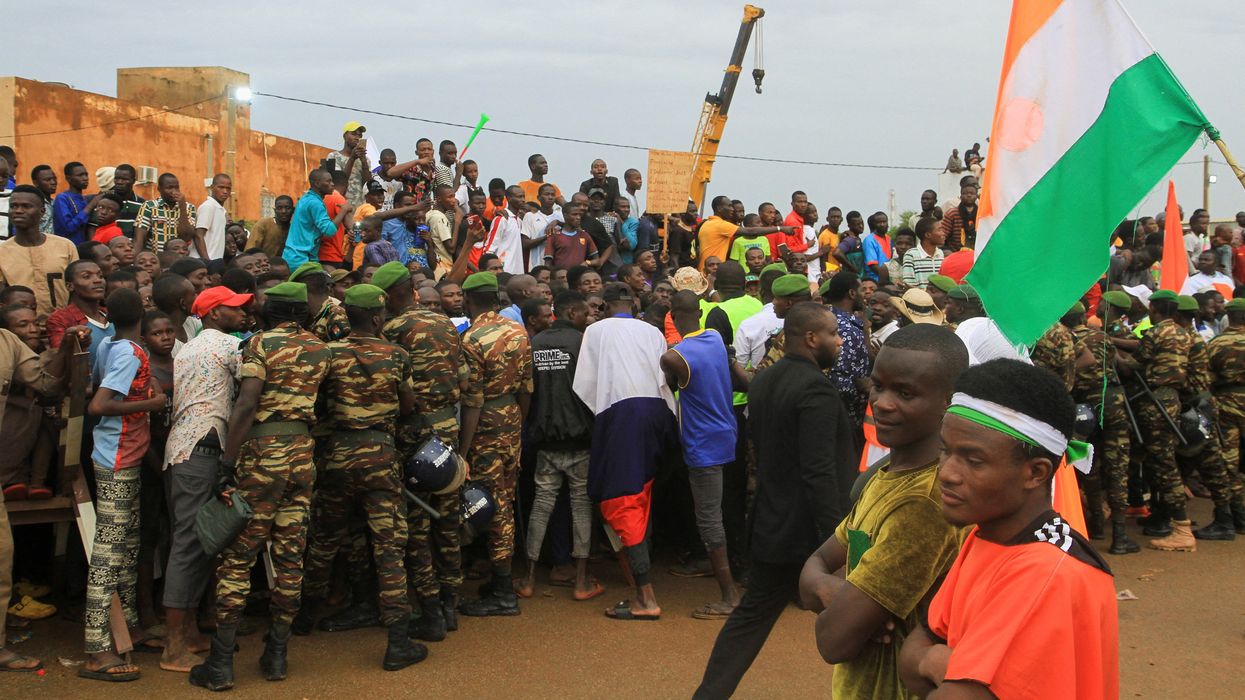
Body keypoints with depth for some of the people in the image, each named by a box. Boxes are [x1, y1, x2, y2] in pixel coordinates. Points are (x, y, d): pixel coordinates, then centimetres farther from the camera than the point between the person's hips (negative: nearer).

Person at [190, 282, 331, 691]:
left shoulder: (260, 343, -6)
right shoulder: (319, 349, 11)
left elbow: (246, 405, -15)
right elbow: (316, 400, 13)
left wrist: (227, 464, -16)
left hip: (262, 452, -5)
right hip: (302, 452, 5)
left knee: (238, 556, 0)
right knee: (290, 557, 9)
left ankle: (221, 664, 2)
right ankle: (276, 655, 16)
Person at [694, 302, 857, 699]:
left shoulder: (763, 382, 9)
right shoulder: (816, 388, -19)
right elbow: (821, 473, -24)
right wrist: (837, 541, -23)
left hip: (771, 528, 8)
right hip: (812, 532, -8)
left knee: (751, 616, 17)